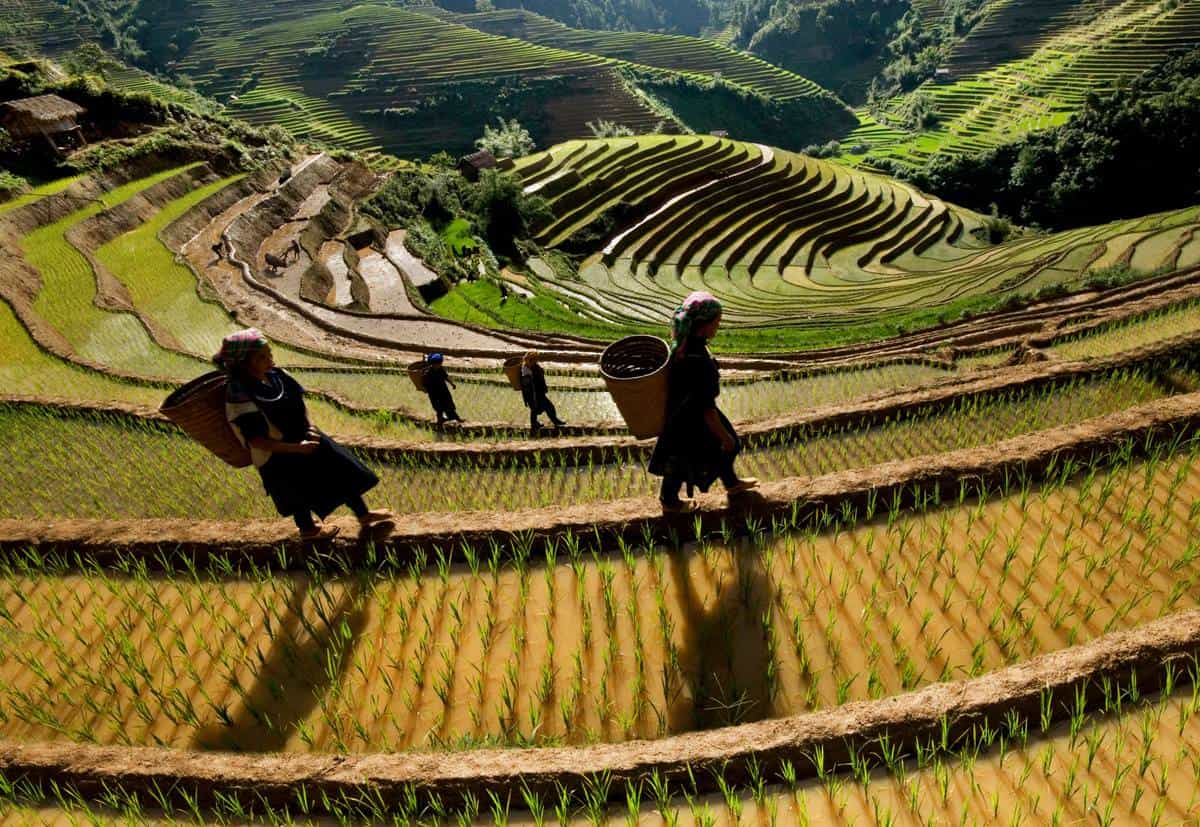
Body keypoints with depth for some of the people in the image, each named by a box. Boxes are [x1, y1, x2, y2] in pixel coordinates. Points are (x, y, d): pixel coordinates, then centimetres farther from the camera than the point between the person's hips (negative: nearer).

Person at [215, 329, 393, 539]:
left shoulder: (276, 374, -7)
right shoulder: (240, 396, -27)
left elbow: (299, 402, 7)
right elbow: (257, 441, -26)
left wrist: (310, 428, -9)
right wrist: (297, 448, -27)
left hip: (302, 437, 7)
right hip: (277, 455, -7)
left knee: (340, 469, 11)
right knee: (300, 493, 10)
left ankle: (363, 514, 30)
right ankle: (308, 529, 40)